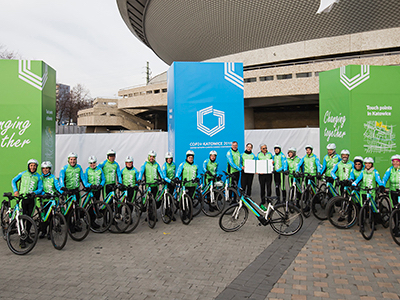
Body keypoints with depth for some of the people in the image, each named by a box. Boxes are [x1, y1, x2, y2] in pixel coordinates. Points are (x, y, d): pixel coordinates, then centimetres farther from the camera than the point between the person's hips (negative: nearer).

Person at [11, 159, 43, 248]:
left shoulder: (38, 177, 6)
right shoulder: (23, 173, 6)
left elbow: (40, 188, 3)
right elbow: (13, 181, 15)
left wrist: (34, 192, -17)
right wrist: (15, 190, 2)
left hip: (31, 199, 1)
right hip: (21, 198, -1)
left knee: (30, 218, 6)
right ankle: (22, 239, 0)